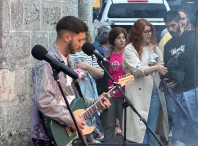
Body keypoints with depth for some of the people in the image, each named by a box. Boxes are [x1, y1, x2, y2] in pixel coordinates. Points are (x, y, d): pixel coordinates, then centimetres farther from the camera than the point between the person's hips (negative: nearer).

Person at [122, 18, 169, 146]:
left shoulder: (154, 48, 15)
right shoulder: (129, 49, -3)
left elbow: (162, 67, 18)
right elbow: (137, 70, -14)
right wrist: (155, 68, -28)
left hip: (155, 92, 5)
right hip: (139, 94, -5)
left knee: (152, 127, 8)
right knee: (139, 126, -6)